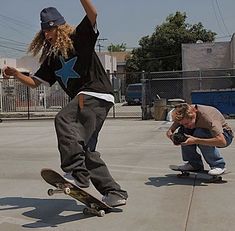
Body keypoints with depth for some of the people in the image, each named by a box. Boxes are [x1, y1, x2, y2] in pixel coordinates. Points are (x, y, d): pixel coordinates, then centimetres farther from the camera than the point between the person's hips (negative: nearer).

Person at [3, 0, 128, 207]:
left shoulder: (79, 39, 2)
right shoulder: (52, 57, 21)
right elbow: (35, 82, 22)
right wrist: (16, 74, 6)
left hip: (97, 94, -9)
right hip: (82, 99, 9)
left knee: (64, 119, -31)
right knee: (86, 149, 7)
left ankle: (77, 173, -37)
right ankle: (115, 193, 11)